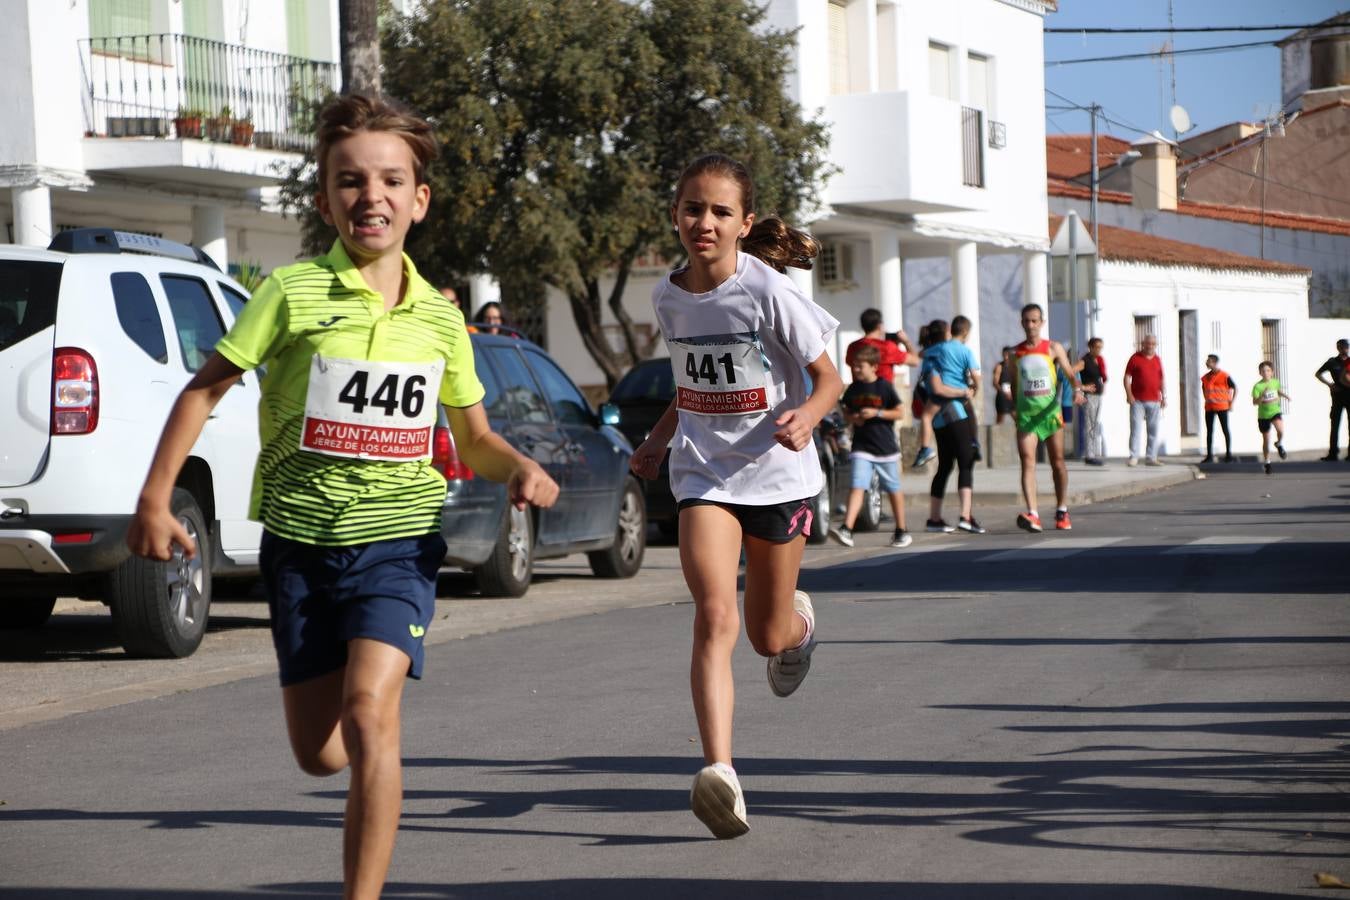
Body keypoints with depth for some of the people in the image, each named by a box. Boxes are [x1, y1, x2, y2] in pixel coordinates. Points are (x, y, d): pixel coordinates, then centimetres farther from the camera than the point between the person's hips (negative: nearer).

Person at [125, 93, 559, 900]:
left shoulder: (440, 318, 5)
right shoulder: (294, 293, -4)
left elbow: (475, 439, 16)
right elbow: (206, 388, 1)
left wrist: (520, 468, -5)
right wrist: (155, 499, -5)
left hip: (398, 539, 0)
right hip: (300, 540, 0)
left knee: (368, 715, -22)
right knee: (319, 754, 7)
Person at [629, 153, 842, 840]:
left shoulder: (768, 291, -13)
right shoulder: (669, 297, 2)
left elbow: (829, 378, -7)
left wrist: (806, 416, -28)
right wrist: (657, 442, 7)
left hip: (777, 473, -2)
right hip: (703, 474, 2)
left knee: (768, 635, 12)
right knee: (714, 615, -20)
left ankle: (800, 619, 52)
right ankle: (719, 771, -30)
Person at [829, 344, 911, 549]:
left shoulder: (884, 387, -6)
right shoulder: (853, 389, 5)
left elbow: (899, 412, -4)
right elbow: (846, 412, 16)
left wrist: (877, 413, -16)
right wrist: (852, 418, -6)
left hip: (886, 447, -2)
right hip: (861, 447, 2)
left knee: (894, 490, 10)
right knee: (856, 487, -12)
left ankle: (901, 531, 23)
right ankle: (846, 530, -22)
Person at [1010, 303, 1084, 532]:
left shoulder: (1053, 348, 2)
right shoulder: (1016, 353, 9)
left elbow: (1070, 373, -3)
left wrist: (1077, 389, -22)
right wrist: (1013, 408, 12)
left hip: (1050, 410, -1)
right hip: (1025, 413, 1)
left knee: (1058, 461, 8)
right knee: (1027, 461, -14)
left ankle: (1062, 511, 22)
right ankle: (1032, 515, -24)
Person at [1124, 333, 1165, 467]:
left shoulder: (1157, 359, 12)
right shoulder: (1135, 358, 1)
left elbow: (1161, 379, 17)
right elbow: (1127, 377, 0)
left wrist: (1163, 397, 11)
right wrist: (1129, 394, -10)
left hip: (1154, 401, 4)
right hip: (1137, 400, -4)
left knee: (1153, 430, 5)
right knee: (1136, 428, -6)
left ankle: (1151, 458, 10)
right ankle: (1133, 457, -3)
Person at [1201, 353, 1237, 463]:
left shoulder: (1224, 376, -8)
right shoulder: (1205, 377, 9)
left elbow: (1235, 388, -3)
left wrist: (1231, 403, -6)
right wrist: (1206, 399, 14)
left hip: (1222, 407, -6)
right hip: (1209, 408, 6)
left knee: (1225, 430, 0)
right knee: (1209, 431, 4)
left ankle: (1228, 454, 5)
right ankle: (1209, 455, 7)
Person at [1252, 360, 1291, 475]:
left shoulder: (1276, 382, 0)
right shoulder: (1257, 386, -13)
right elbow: (1254, 402, -18)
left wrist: (1285, 395, 5)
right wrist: (1262, 396, -32)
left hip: (1275, 412, 1)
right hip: (1263, 415, -1)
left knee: (1280, 429, -30)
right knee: (1266, 440, 8)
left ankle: (1279, 445, 3)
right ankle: (1266, 462, 26)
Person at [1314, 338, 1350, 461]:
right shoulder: (1333, 362, 4)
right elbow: (1317, 374, 12)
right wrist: (1329, 384, -1)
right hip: (1338, 395, 0)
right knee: (1335, 424, 1)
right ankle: (1332, 453, 2)